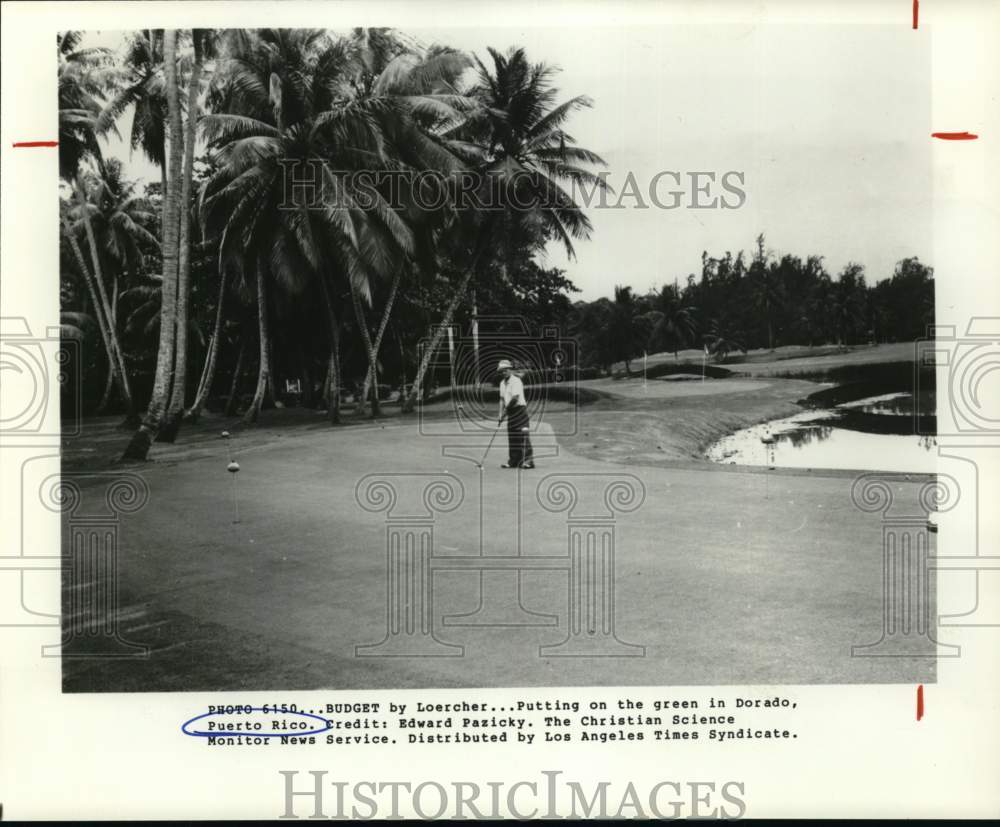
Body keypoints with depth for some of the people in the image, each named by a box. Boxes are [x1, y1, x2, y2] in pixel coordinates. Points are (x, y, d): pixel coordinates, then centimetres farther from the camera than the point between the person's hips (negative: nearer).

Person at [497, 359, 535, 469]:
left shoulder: (516, 381, -12)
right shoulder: (502, 383, 14)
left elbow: (515, 398, -20)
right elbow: (502, 399, 17)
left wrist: (506, 410, -12)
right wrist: (501, 416, 10)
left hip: (519, 409, -8)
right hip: (511, 412, 8)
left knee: (522, 435, -12)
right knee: (512, 436, 9)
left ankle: (528, 460, -13)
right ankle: (513, 461, 14)